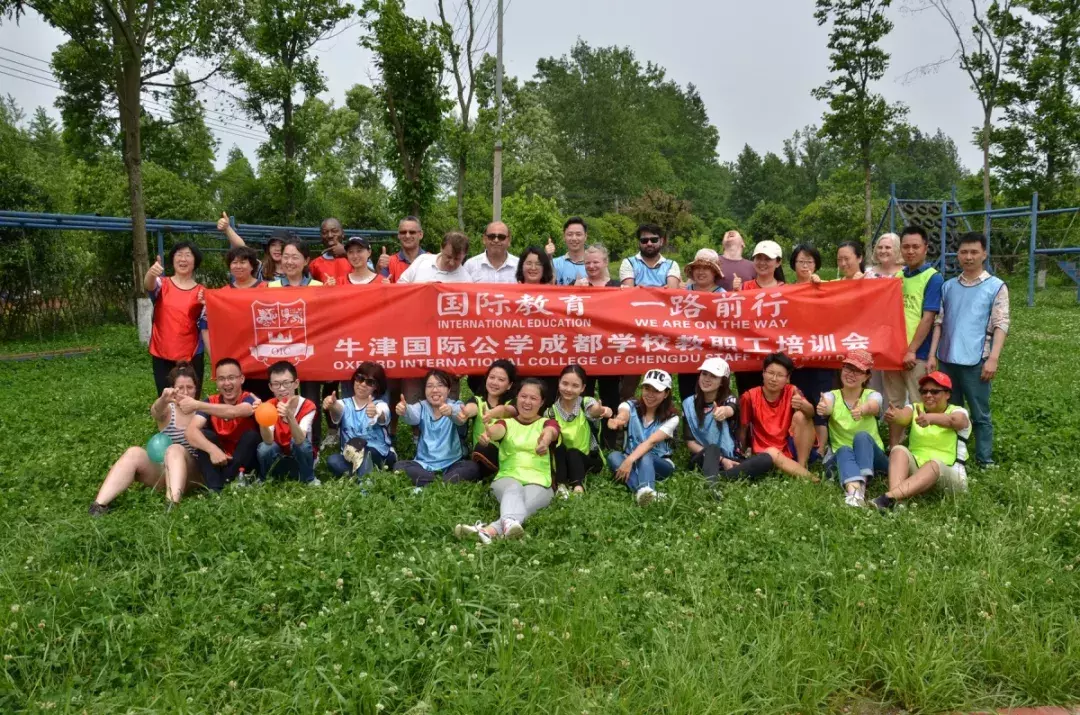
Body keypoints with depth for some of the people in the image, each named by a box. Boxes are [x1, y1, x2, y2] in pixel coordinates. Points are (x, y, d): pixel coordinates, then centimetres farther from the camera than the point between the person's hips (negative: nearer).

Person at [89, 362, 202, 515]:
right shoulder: (167, 410, 3)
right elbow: (156, 411, -24)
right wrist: (163, 400, -48)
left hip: (191, 473, -2)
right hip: (161, 471, 2)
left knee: (175, 450, -32)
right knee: (133, 453, -24)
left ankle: (173, 504, -53)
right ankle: (99, 505, -33)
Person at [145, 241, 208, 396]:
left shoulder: (201, 292, 2)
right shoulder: (162, 284, 1)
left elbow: (205, 327, 3)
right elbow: (148, 285, -23)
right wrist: (151, 273, -47)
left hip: (191, 356, 0)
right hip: (162, 355, 0)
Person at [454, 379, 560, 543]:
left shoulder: (547, 423, 14)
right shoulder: (507, 422, 16)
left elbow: (550, 432, -14)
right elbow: (498, 430, -11)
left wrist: (545, 440, -42)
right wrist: (489, 433, -39)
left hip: (538, 482, 0)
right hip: (508, 477, 1)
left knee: (526, 503, -34)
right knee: (514, 489, -36)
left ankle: (489, 530, -62)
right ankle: (509, 523, -68)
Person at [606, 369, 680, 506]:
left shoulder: (671, 417, -9)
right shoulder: (630, 406, -4)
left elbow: (650, 442, -25)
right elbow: (622, 416, -31)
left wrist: (630, 460, -40)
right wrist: (617, 421, -56)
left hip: (660, 464, -2)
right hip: (631, 460, 2)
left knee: (644, 458, -36)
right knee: (613, 456, -31)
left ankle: (645, 492, -67)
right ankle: (646, 493, -56)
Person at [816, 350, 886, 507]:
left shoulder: (872, 395, -3)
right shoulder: (832, 395, -1)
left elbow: (872, 406, -29)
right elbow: (826, 406, -28)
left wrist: (862, 410, -55)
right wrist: (823, 408, -54)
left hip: (872, 459, 0)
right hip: (841, 457, 0)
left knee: (862, 436, -31)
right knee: (844, 450, -34)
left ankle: (861, 487, -50)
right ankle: (853, 490, -62)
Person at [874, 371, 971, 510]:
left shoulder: (958, 412, -1)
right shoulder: (915, 408, 8)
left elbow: (953, 421, -28)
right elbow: (903, 416, -17)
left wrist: (930, 418, -51)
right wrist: (893, 416, -44)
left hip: (949, 474, -3)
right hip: (916, 468, 3)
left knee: (935, 464, -35)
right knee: (899, 450, -25)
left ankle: (889, 497, -55)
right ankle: (895, 497, -49)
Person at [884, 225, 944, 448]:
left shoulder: (933, 278, -7)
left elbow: (927, 318, -13)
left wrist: (911, 351, -16)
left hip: (917, 354, -6)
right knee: (894, 403, 12)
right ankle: (893, 450, 22)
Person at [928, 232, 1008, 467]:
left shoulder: (996, 287, -1)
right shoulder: (948, 286, 10)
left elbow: (1001, 325, -6)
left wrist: (993, 358, -15)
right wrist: (932, 355, 4)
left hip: (976, 361, -4)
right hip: (947, 359, 4)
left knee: (980, 414, 5)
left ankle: (985, 460, 14)